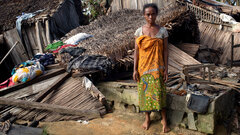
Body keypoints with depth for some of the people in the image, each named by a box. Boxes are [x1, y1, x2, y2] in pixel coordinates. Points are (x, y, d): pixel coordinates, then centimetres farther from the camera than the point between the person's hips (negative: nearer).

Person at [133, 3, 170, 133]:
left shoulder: (162, 31, -2)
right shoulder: (139, 31, 0)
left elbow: (165, 51, 0)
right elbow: (136, 51, 1)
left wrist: (166, 70, -3)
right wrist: (135, 70, -3)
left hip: (157, 67, -1)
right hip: (143, 67, 1)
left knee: (159, 93, 1)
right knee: (145, 92, 9)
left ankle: (164, 120, 17)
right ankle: (147, 118, 26)